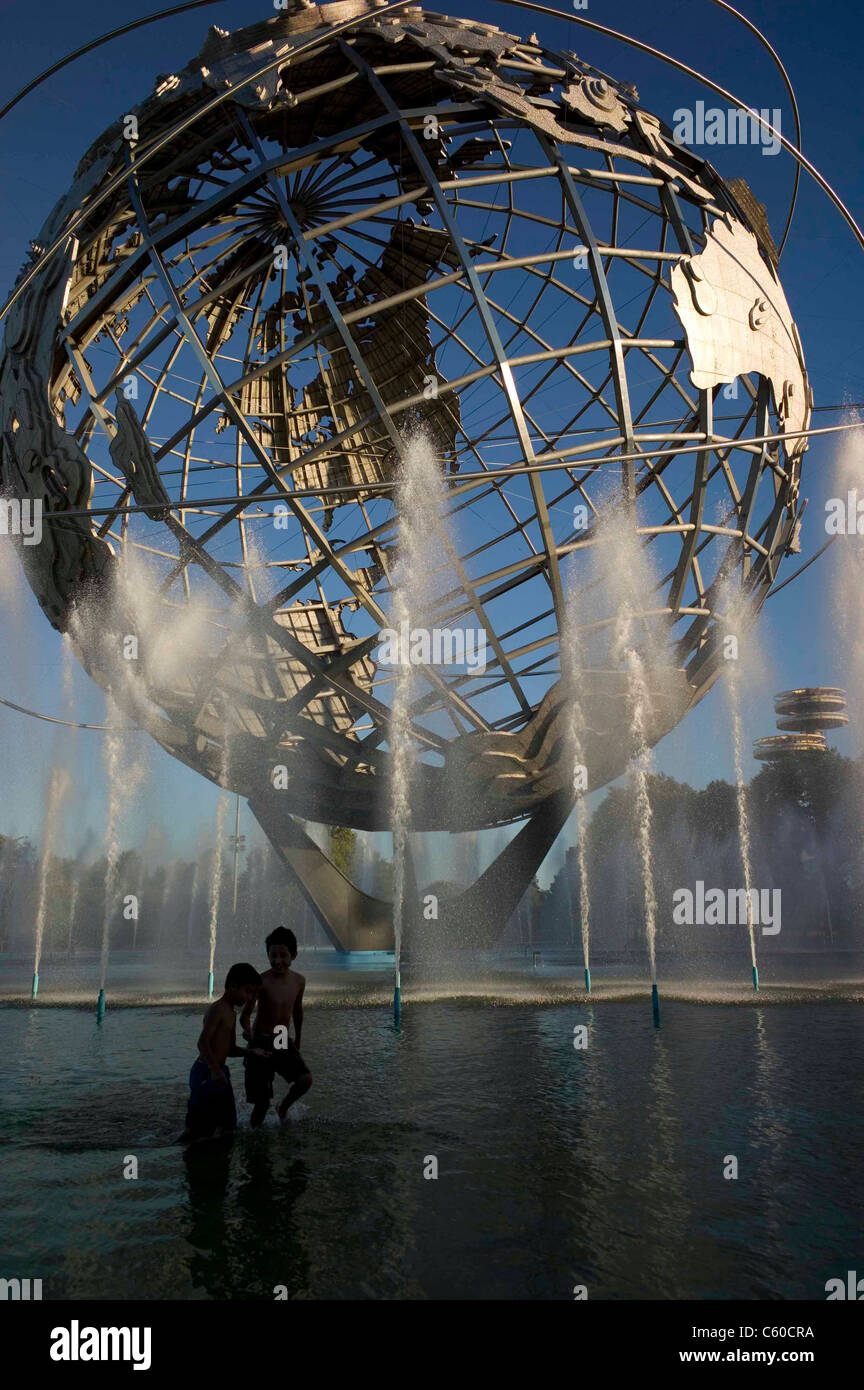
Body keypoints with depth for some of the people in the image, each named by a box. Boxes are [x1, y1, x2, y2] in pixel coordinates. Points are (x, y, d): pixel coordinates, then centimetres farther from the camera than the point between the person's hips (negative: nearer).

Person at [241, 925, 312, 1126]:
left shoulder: (298, 981, -1)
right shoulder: (261, 981, -16)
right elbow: (245, 1015, -15)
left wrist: (297, 1040, 23)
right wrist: (248, 1031, -36)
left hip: (283, 1042, 4)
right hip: (261, 1043, -4)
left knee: (305, 1079, -19)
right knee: (261, 1102, -5)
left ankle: (284, 1107, 10)